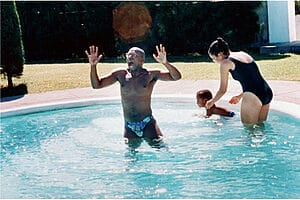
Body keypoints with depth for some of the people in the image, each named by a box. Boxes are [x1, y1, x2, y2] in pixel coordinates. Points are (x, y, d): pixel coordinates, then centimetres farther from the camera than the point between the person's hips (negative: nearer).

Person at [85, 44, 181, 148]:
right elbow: (96, 85, 4)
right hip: (129, 127, 3)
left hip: (147, 124, -3)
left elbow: (176, 77, -15)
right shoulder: (121, 74, 3)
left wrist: (165, 63, -33)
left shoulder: (151, 74, -6)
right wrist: (93, 65, -11)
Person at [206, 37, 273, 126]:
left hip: (252, 97, -8)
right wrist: (239, 96, 34)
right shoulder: (244, 54, 20)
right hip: (267, 93, 8)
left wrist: (211, 102, 25)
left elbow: (222, 90, 7)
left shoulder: (225, 63, -1)